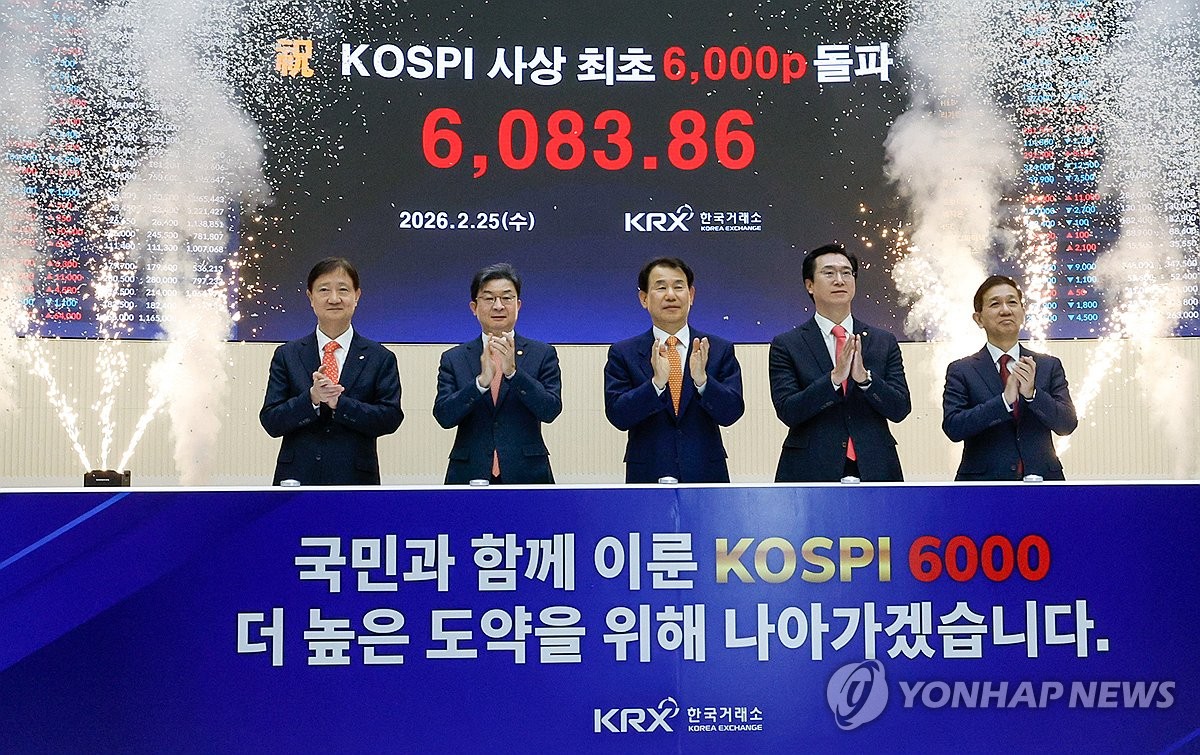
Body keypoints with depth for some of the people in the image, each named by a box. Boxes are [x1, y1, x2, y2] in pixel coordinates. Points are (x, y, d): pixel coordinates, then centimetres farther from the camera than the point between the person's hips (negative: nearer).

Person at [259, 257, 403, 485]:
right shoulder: (287, 355, 8)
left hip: (355, 478, 0)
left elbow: (391, 418, -4)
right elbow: (270, 422, 1)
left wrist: (339, 402, -16)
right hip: (297, 476, 1)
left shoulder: (380, 358, 5)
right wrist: (311, 398, -16)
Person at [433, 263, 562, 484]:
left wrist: (513, 372, -19)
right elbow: (444, 416, -4)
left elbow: (550, 410, -6)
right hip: (469, 476, 1)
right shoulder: (454, 359, 8)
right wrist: (482, 380, -19)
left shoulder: (542, 354, 5)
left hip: (526, 476, 0)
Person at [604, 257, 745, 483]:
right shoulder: (623, 353, 3)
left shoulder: (720, 350, 4)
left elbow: (731, 413, -4)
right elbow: (617, 415, -8)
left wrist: (701, 379, -21)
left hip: (706, 474, 1)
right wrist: (656, 383, -22)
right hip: (648, 476, -1)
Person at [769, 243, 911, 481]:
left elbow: (900, 409, 3)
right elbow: (787, 411, -8)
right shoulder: (786, 345, 2)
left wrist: (864, 377, -14)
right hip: (811, 471, -2)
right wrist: (834, 378, -19)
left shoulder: (884, 341, 9)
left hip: (874, 471, 2)